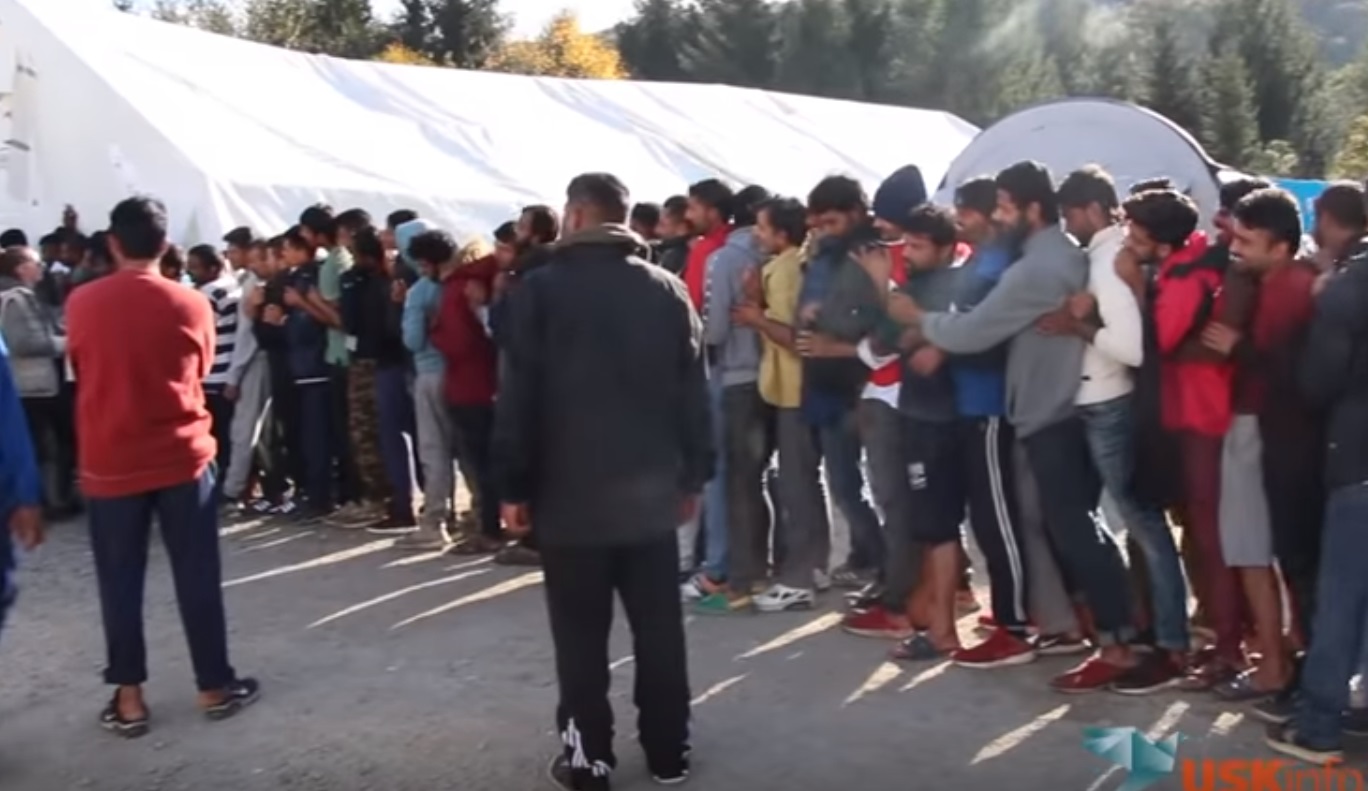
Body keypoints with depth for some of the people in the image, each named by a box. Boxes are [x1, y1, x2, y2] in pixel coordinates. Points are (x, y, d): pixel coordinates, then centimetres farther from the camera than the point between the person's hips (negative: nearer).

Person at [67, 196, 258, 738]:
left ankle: (128, 698, 14)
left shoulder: (81, 305, -3)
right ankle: (215, 686, 15)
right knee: (197, 577, 7)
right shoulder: (191, 305, -5)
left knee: (120, 583, 9)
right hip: (182, 457, 0)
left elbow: (82, 372, 13)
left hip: (110, 463, 1)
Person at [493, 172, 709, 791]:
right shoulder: (668, 290, 5)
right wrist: (693, 476, 12)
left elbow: (520, 397, -8)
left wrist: (513, 486, -2)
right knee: (660, 629, 10)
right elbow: (693, 392, 5)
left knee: (581, 635, 5)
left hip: (571, 494, -3)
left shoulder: (544, 288, -5)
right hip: (652, 491, 4)